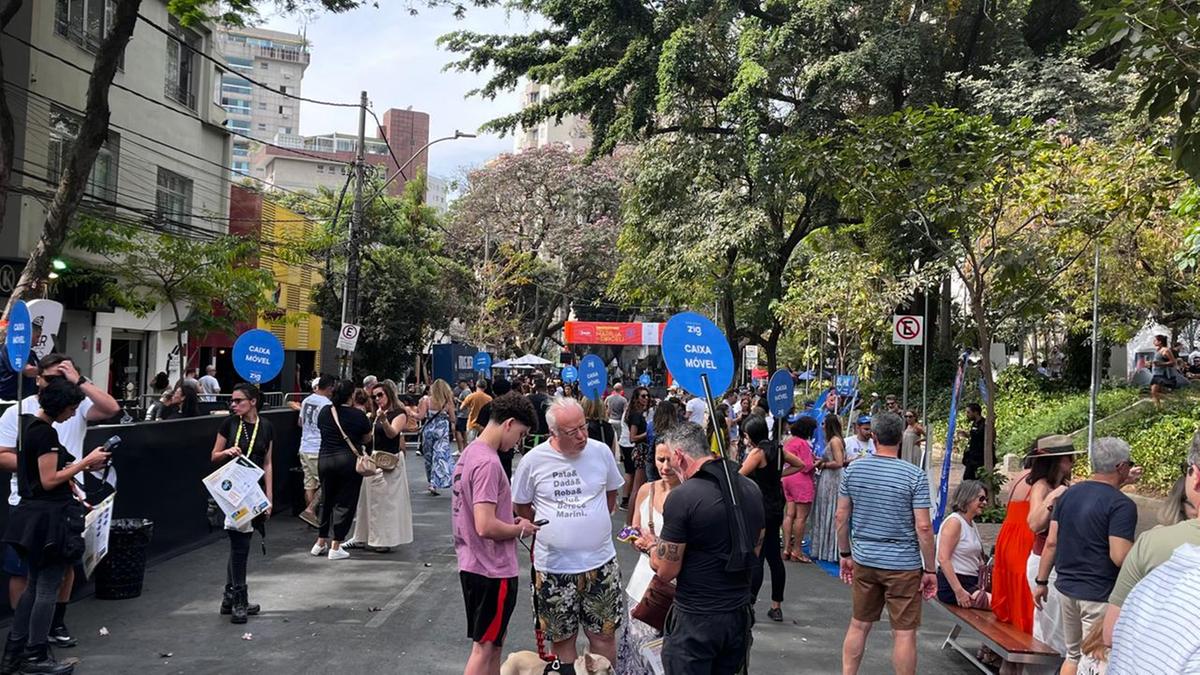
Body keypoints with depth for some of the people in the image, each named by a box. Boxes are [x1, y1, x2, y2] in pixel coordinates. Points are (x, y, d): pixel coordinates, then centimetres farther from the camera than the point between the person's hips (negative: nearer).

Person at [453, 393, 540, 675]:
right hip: (492, 570, -10)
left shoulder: (470, 452, 8)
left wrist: (510, 522, 8)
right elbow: (486, 526, -28)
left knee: (494, 642, 20)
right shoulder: (488, 463, -23)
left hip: (473, 565, 10)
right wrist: (520, 529, -11)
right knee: (484, 647, 2)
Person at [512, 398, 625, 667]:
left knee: (604, 634, 11)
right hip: (554, 566, -1)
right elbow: (521, 506, 6)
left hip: (600, 562, 1)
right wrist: (549, 529, 3)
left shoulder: (601, 452, -5)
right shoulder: (533, 460, -9)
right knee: (562, 637, 12)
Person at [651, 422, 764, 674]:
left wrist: (651, 546, 5)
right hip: (740, 615, 6)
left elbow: (665, 571, -14)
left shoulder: (682, 497, -19)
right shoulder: (751, 489, 3)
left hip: (695, 619, -6)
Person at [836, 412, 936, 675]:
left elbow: (841, 516, 3)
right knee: (904, 633, 5)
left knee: (859, 625, 16)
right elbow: (923, 527, -13)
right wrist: (930, 570, -4)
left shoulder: (853, 469, -1)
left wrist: (845, 553, 15)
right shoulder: (915, 476, -12)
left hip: (864, 560, 4)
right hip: (903, 565, -4)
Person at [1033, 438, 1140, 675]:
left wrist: (1041, 581, 21)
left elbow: (1051, 542, 13)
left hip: (1066, 588, 7)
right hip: (1100, 595, -7)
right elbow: (1120, 557, -22)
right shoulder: (1121, 505, -16)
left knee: (1073, 655, 19)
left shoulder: (1069, 493, 7)